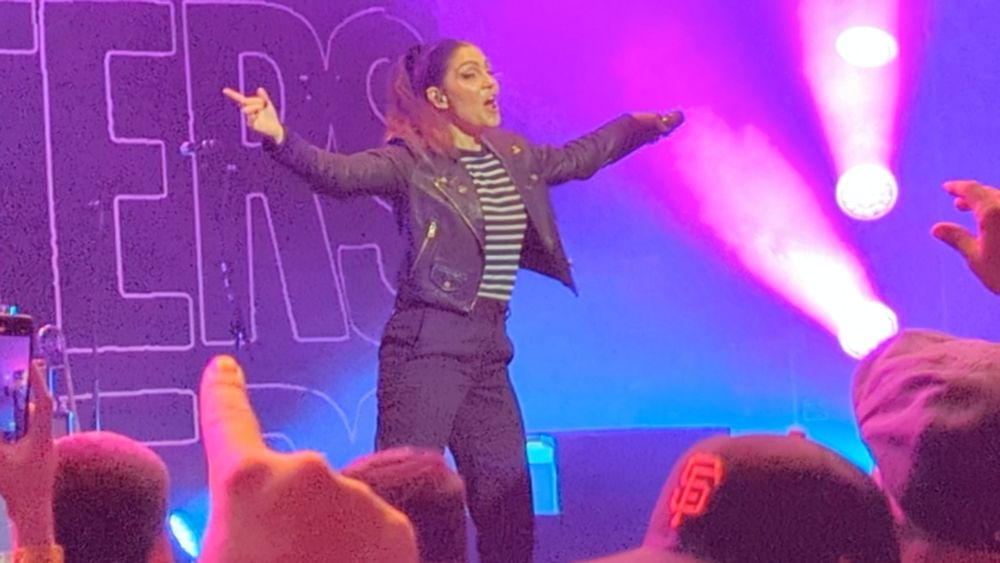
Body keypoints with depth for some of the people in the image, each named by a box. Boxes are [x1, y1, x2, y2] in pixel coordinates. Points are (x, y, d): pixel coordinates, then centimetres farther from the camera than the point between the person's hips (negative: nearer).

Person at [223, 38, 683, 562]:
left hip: (489, 350, 7)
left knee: (509, 509, 9)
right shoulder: (412, 161, -7)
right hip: (427, 345, -7)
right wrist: (280, 138, -41)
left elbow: (579, 156, 33)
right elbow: (338, 172, -24)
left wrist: (647, 123, 37)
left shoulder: (513, 156, 14)